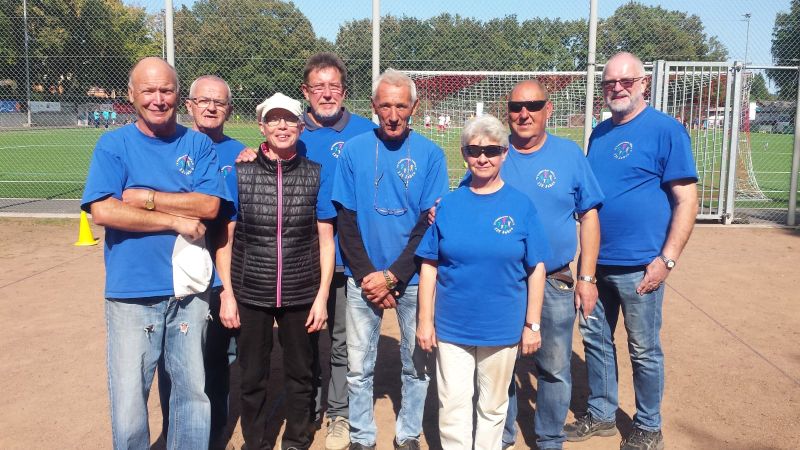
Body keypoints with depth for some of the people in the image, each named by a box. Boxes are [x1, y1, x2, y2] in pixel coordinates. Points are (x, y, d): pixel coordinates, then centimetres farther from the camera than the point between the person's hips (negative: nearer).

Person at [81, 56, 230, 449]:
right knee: (129, 403, 5)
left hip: (188, 288, 2)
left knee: (193, 392, 13)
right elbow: (103, 211, -13)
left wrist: (145, 197, -12)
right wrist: (178, 220, -12)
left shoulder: (198, 145, 6)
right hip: (132, 292, -2)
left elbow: (209, 205, -7)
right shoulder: (113, 145, 0)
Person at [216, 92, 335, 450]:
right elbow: (224, 238, 1)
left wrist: (322, 296, -3)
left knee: (300, 376, 14)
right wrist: (227, 294, -4)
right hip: (250, 295, 0)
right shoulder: (239, 173, -1)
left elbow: (326, 240, 1)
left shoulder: (316, 176, -1)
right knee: (252, 378, 13)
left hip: (301, 296, 0)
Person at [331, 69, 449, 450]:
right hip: (363, 277, 1)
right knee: (358, 365, 6)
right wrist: (368, 276, -8)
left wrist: (392, 275, -11)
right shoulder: (354, 150, 0)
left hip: (413, 277, 0)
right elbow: (345, 219, 0)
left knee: (416, 362, 10)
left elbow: (430, 222, -5)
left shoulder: (430, 154, -2)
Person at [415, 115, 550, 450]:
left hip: (503, 329, 0)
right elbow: (429, 265, 1)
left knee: (493, 406, 16)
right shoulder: (448, 204, -2)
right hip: (452, 327, 0)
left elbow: (536, 269, -2)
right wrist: (425, 320, -2)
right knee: (453, 406, 6)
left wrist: (532, 324, -2)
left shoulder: (521, 205, -4)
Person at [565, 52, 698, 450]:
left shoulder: (666, 130, -9)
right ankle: (600, 415, 34)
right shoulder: (599, 133, 10)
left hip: (639, 266, -6)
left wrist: (666, 259, -17)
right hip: (595, 262, 6)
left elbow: (687, 200, -11)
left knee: (644, 350, 7)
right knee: (595, 338, 15)